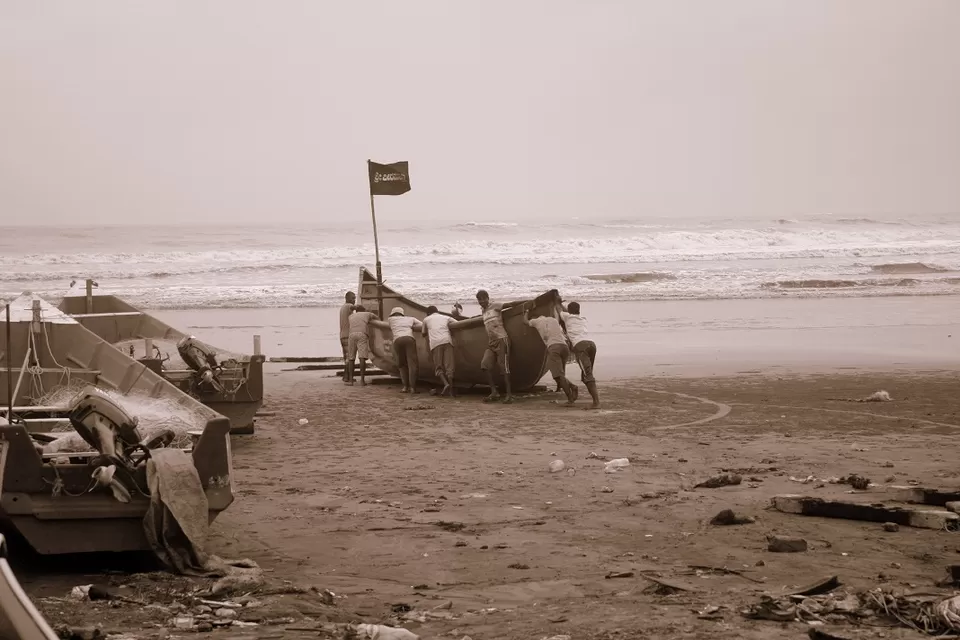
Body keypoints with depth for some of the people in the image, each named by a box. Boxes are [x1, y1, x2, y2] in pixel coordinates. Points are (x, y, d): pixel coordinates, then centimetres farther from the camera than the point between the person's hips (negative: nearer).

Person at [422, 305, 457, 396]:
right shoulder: (446, 317, 26)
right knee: (449, 367, -1)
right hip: (447, 341, 1)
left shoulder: (426, 319, 25)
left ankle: (446, 384, -24)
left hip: (435, 343, -1)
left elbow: (424, 334, 36)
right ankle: (450, 390, -10)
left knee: (438, 367, 1)